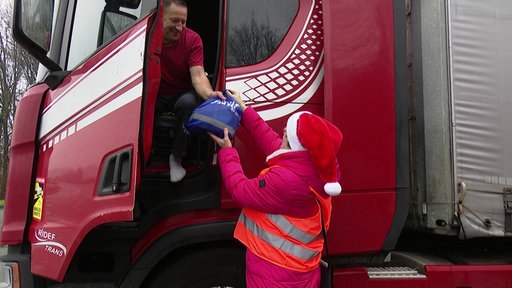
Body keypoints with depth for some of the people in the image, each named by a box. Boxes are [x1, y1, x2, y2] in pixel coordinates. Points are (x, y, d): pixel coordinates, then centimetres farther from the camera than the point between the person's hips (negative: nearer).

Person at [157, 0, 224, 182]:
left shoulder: (192, 39, -12)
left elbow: (198, 76, -23)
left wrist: (210, 94, -45)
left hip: (181, 94, 0)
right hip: (155, 94, 1)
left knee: (189, 102, -36)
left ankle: (177, 157, -16)